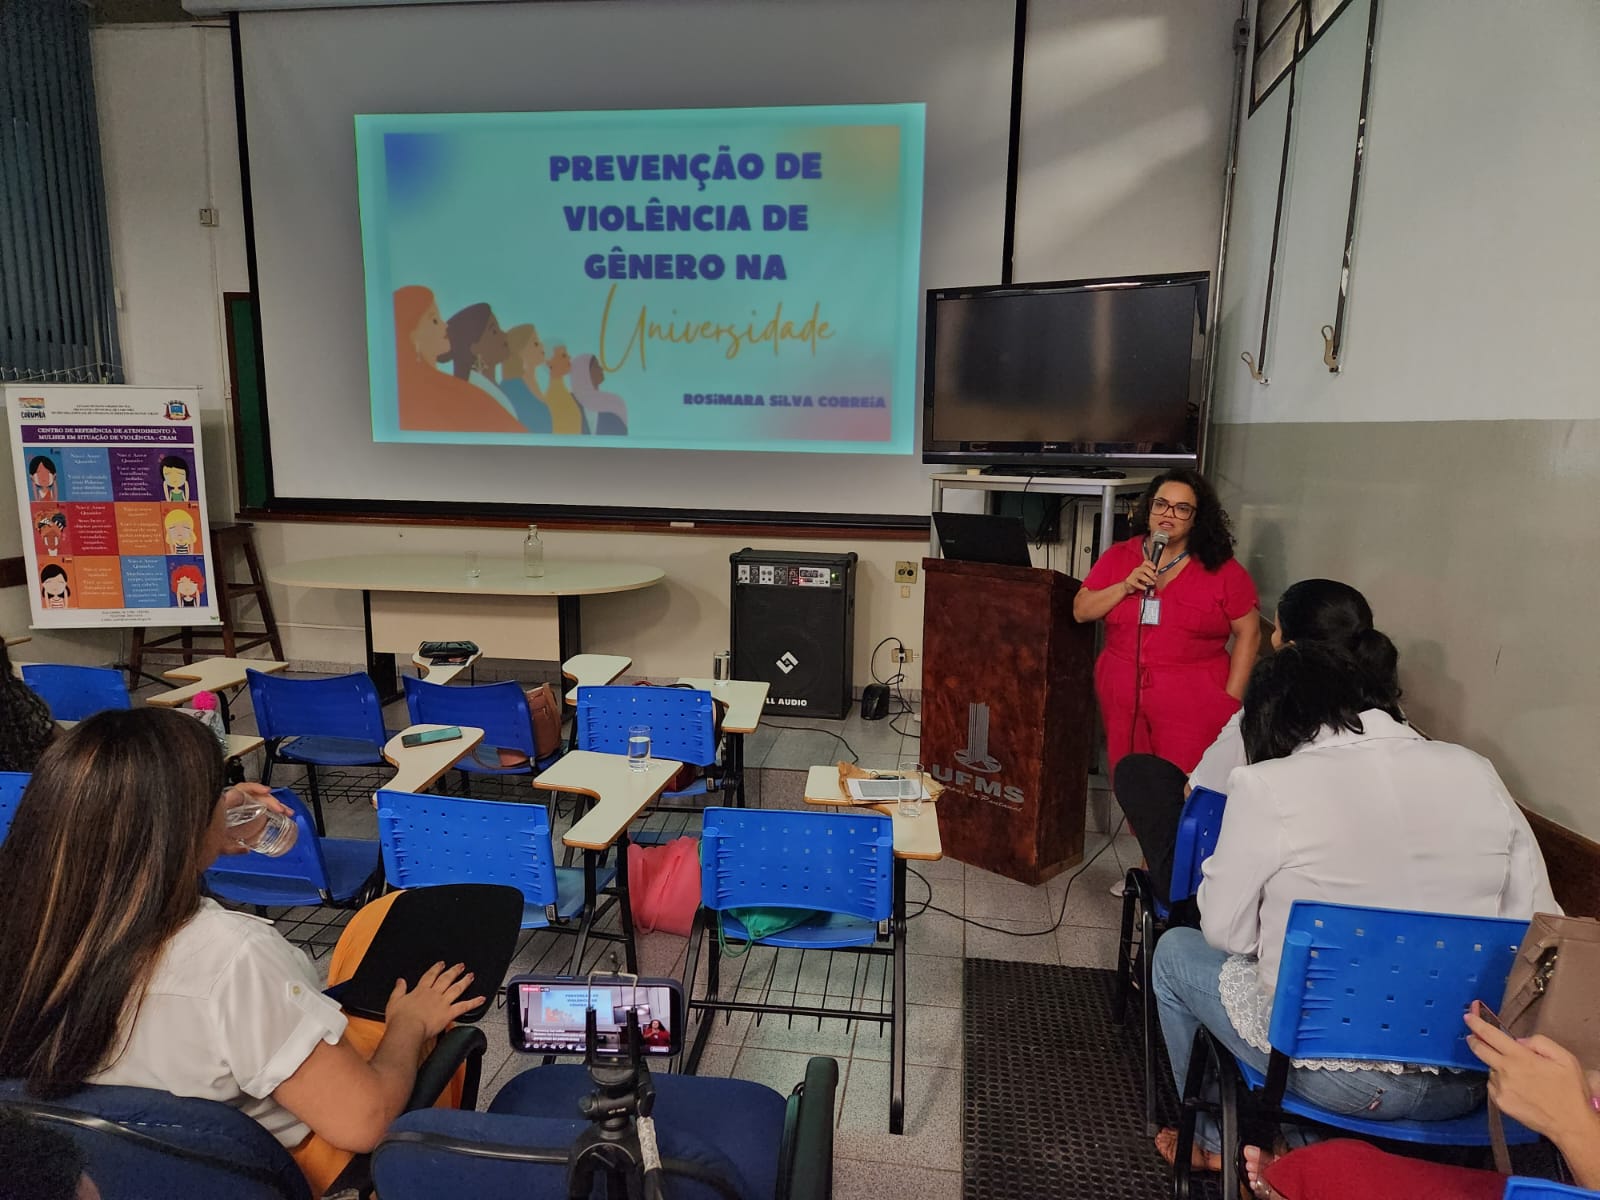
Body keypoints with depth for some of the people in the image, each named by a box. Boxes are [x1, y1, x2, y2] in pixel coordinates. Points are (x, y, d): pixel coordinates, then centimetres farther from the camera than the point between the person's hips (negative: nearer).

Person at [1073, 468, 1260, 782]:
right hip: (1122, 697, 3)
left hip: (1193, 703, -3)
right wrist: (1125, 587, -13)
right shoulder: (1118, 557, 5)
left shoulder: (1221, 569, -2)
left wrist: (1231, 699, -4)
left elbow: (1248, 632, 1)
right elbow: (1081, 611, 3)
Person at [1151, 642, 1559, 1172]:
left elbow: (1226, 934, -5)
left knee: (1175, 951, 20)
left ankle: (1218, 1138, 37)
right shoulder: (1475, 771, -1)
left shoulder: (1266, 785, -14)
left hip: (1337, 1078, -5)